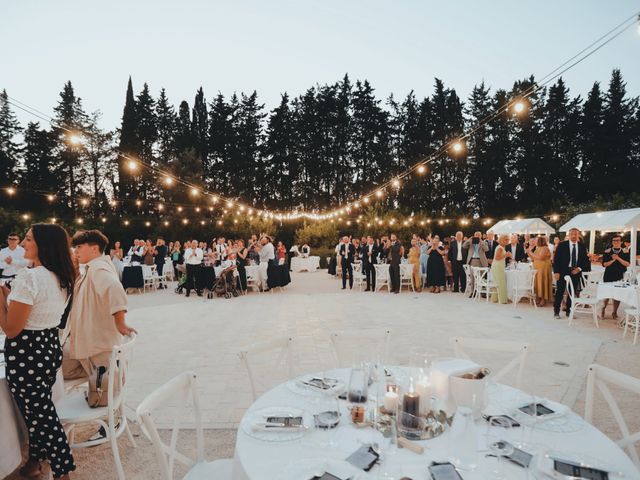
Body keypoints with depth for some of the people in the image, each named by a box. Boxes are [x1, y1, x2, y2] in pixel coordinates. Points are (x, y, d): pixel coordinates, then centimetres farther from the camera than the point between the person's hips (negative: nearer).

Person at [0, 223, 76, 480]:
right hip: (50, 346, 8)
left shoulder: (28, 277, -22)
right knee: (41, 408, 23)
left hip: (27, 353, -8)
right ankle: (36, 459, 41)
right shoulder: (63, 277, 3)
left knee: (38, 413, 8)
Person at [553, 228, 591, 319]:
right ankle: (556, 311, 9)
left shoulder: (582, 247, 6)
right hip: (563, 271, -3)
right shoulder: (562, 245, -3)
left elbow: (585, 260, 10)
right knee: (560, 292, 1)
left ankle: (569, 311, 18)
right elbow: (556, 259, -5)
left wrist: (579, 268, -7)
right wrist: (556, 272, -12)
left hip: (575, 272, 3)